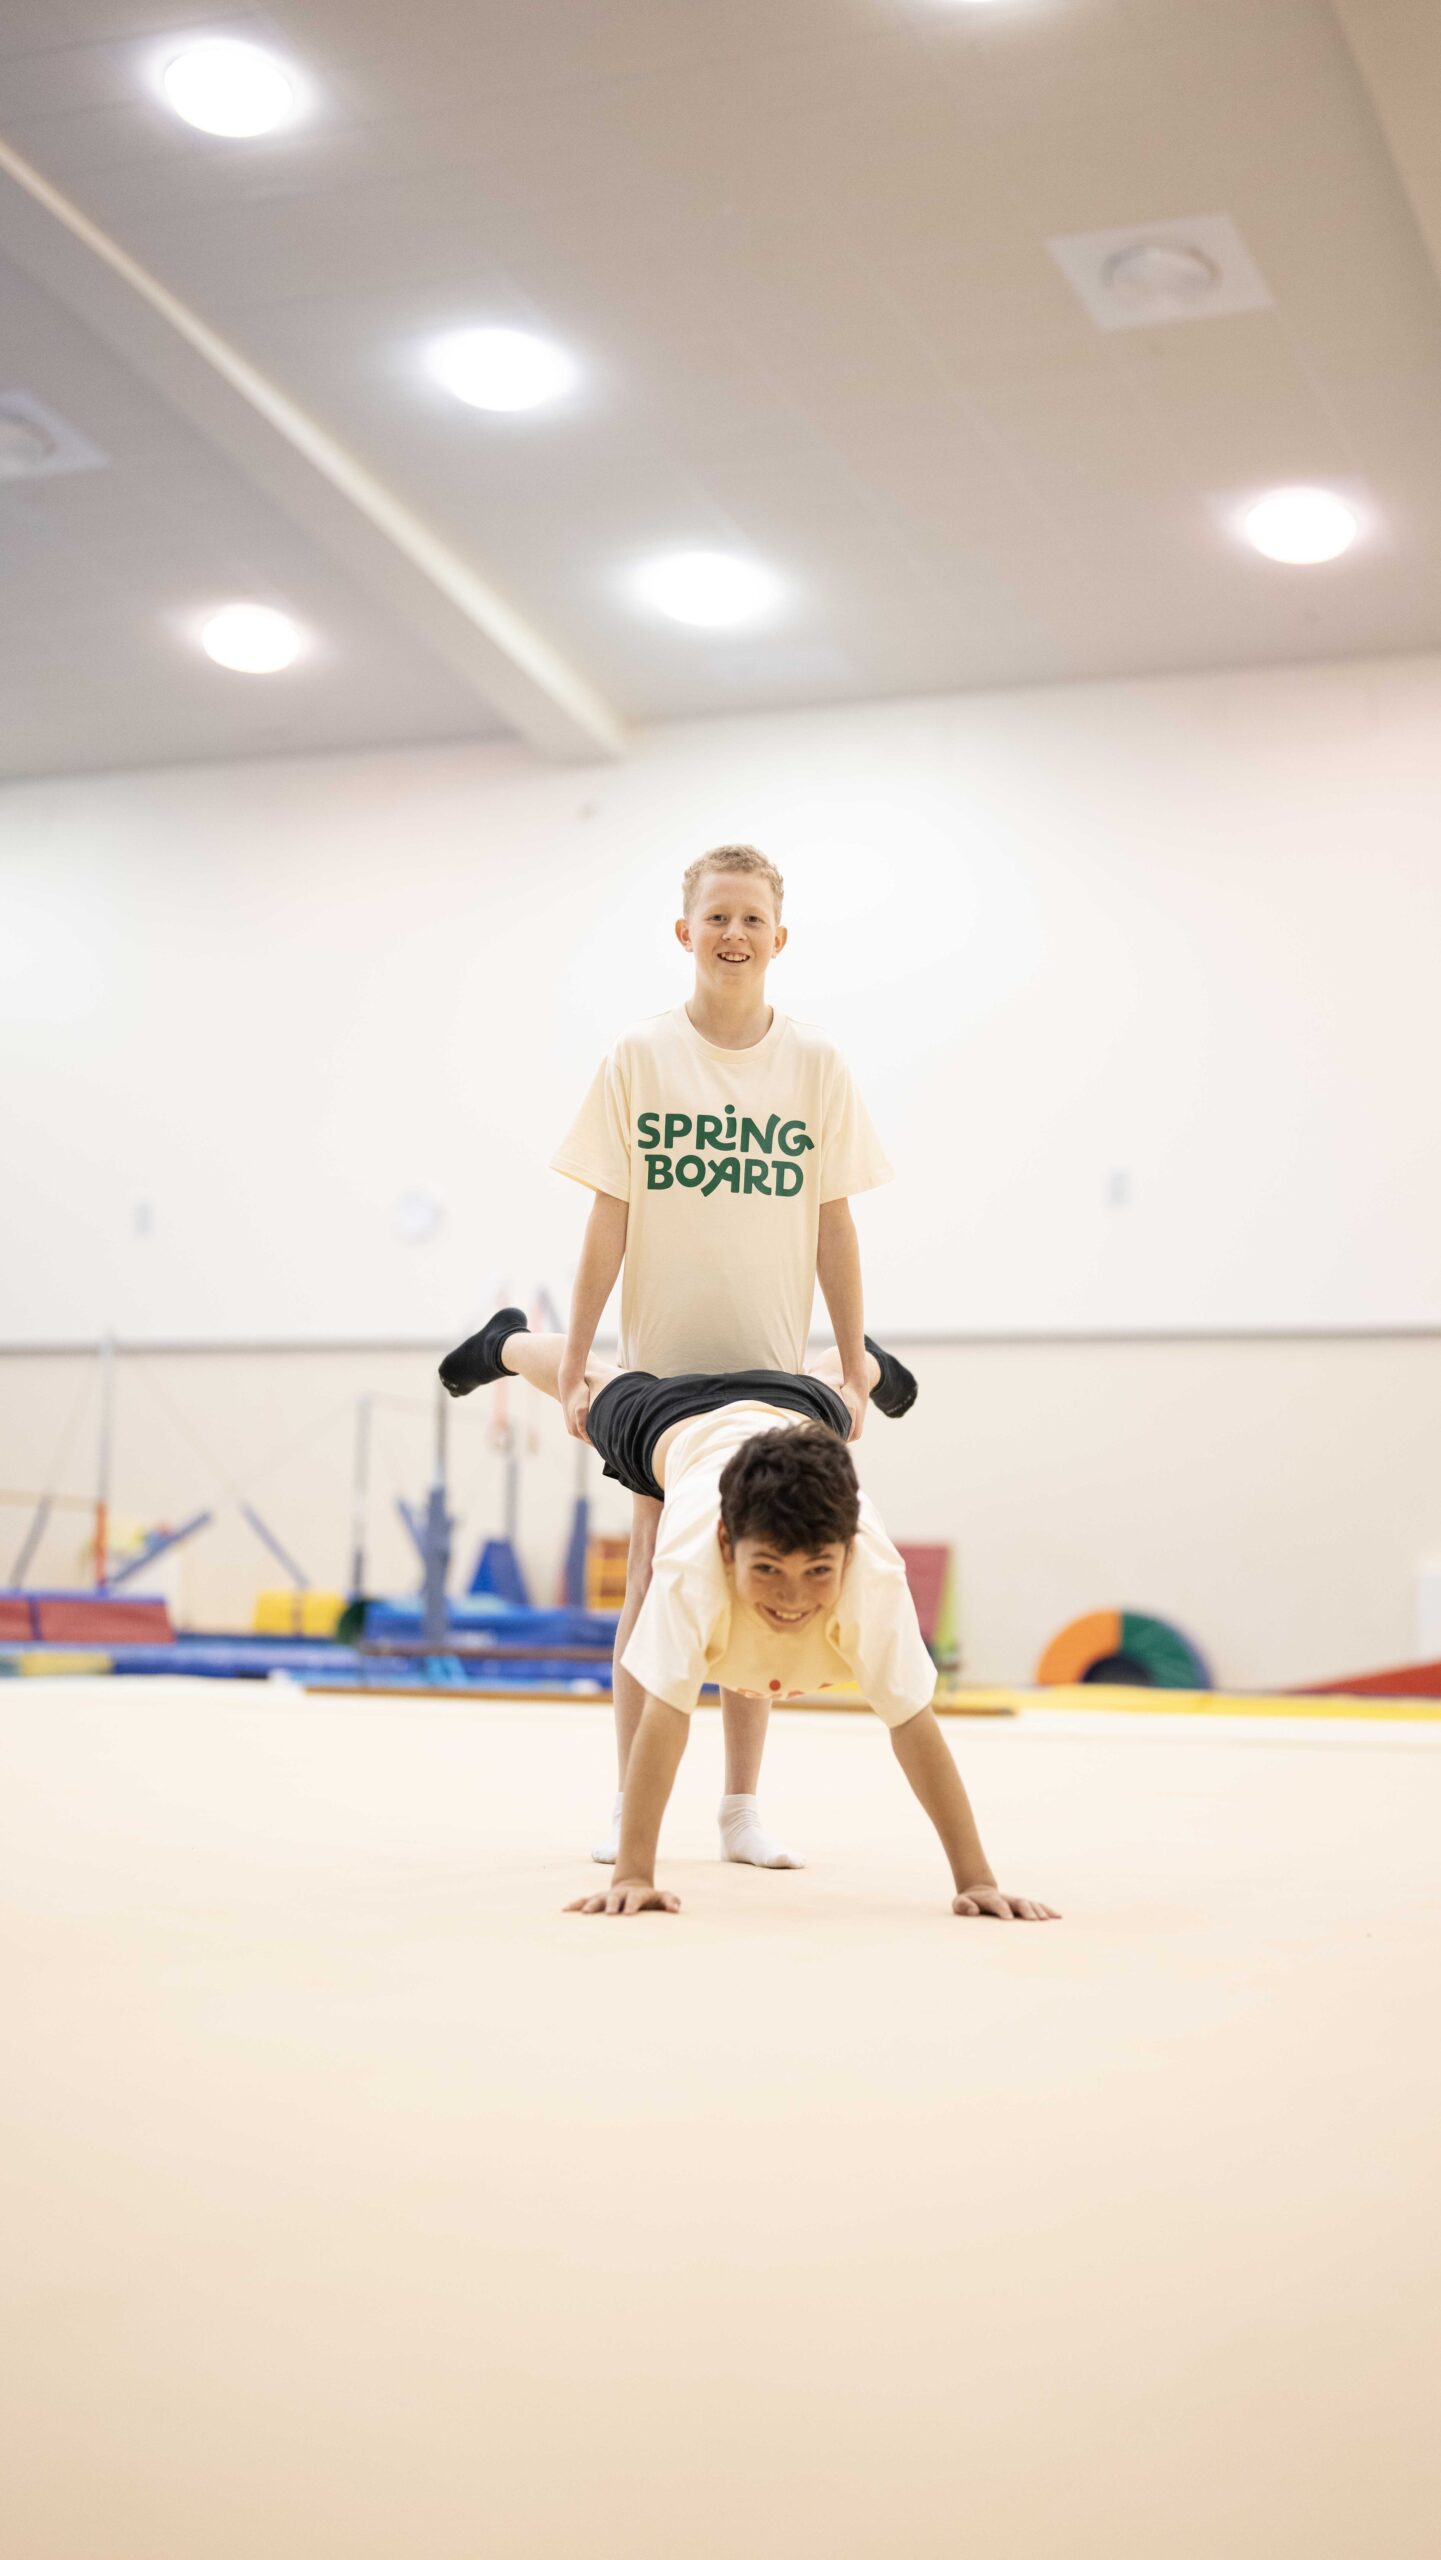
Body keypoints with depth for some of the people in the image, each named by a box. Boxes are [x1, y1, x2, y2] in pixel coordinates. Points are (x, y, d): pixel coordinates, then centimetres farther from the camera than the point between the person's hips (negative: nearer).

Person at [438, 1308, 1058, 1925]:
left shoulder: (873, 1572, -48)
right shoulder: (692, 1561, -51)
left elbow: (913, 1723, -46)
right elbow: (663, 1717, -50)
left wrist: (976, 1882, -47)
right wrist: (632, 1877, -53)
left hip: (800, 1412, 1)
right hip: (676, 1424, -1)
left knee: (826, 1381, 37)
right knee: (598, 1385, 32)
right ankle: (506, 1341, 67)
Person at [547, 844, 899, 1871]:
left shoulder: (816, 1063, 3)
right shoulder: (641, 1057, 0)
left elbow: (834, 1226, 4)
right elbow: (610, 1218, -1)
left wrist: (856, 1367, 2)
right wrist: (575, 1365, -3)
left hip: (772, 1363, 1)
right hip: (660, 1362, -1)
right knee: (655, 1578, 2)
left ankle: (743, 1808, 15)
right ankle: (630, 1809, 11)